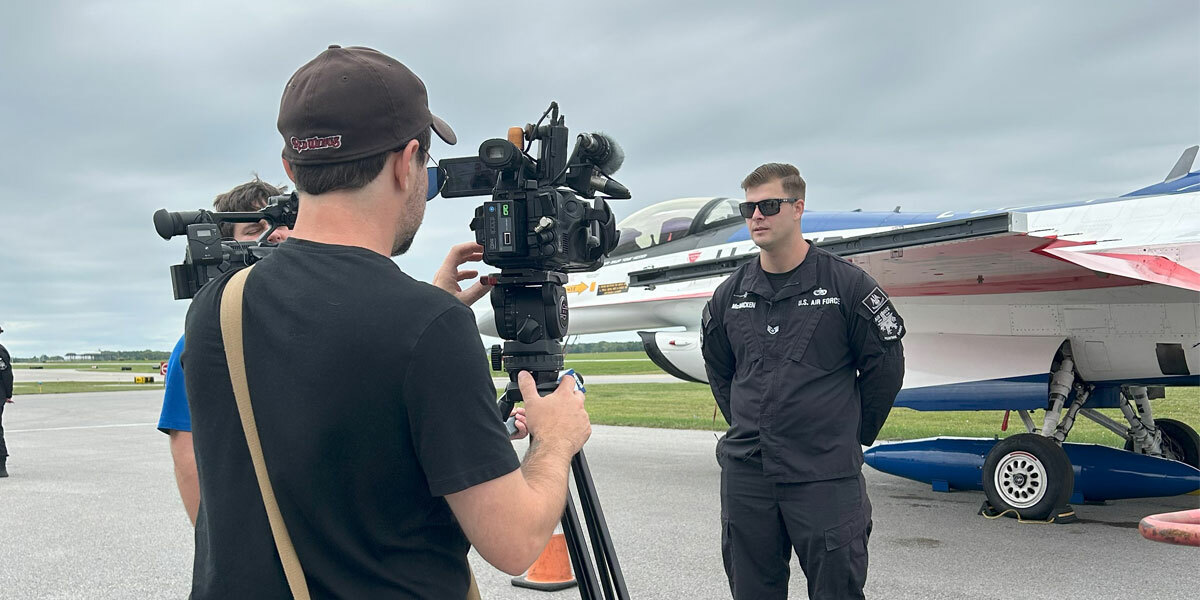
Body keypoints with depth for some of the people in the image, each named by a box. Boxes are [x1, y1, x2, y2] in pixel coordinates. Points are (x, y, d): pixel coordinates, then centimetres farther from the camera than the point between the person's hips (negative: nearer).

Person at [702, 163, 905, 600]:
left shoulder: (847, 285, -4)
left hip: (826, 478, -4)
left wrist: (852, 436, 6)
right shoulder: (730, 294, 7)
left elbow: (885, 366, 2)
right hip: (744, 473, 4)